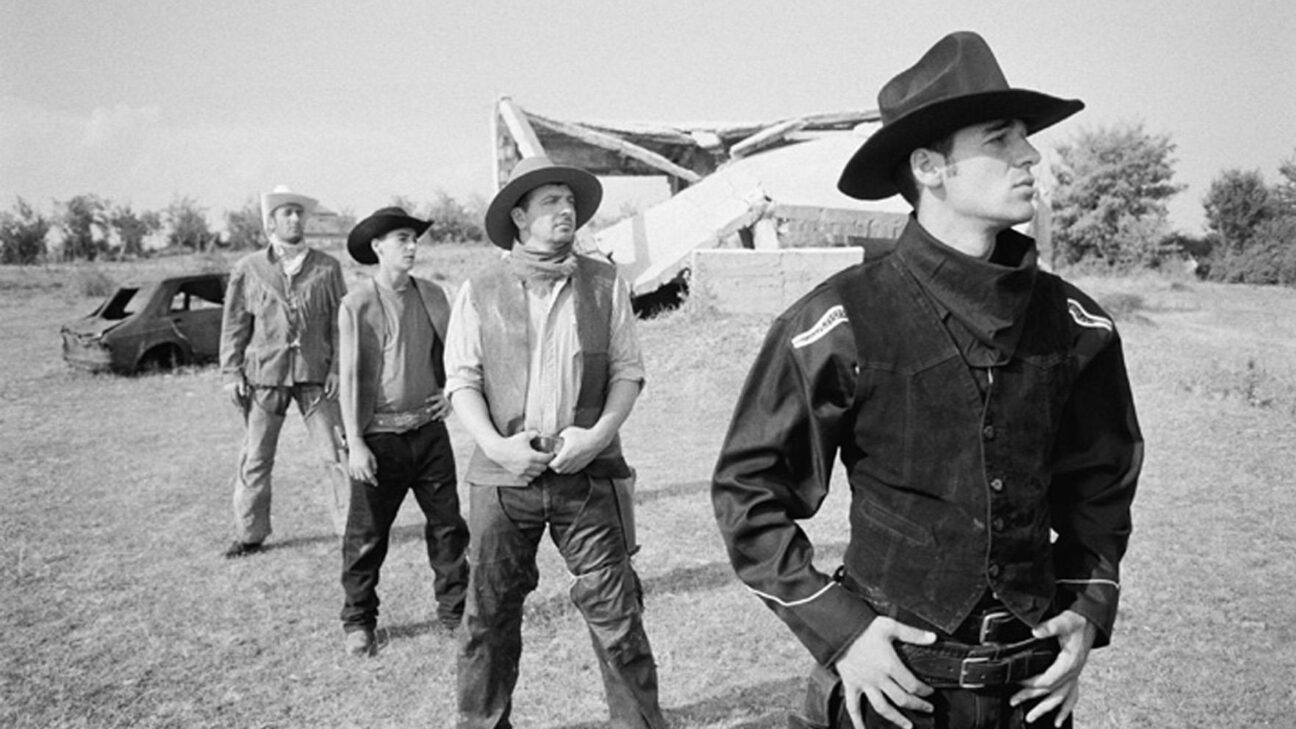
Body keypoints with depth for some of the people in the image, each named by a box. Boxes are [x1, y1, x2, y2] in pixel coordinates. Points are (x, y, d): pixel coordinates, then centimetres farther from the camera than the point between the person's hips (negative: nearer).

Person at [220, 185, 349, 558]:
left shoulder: (327, 268, 5)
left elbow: (339, 320, 6)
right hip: (263, 373, 0)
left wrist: (337, 367, -2)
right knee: (255, 459, 7)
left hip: (314, 373, 0)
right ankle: (249, 534, 20)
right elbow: (234, 324, 7)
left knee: (334, 453, 1)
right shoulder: (248, 269, 5)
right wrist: (231, 373, 1)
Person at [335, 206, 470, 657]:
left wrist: (451, 391, 4)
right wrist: (355, 444, -12)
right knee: (367, 535, 6)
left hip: (430, 429, 4)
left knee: (448, 525, 10)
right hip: (380, 437, -4)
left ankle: (455, 611, 25)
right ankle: (358, 623, 23)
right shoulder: (357, 305, -9)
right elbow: (348, 377, -10)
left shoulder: (431, 295, 5)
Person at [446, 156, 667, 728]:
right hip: (502, 476, 0)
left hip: (586, 473, 0)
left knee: (614, 610, 3)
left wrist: (598, 434, -10)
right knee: (489, 612, 11)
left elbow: (628, 371, 5)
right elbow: (462, 381, 2)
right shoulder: (479, 294, 3)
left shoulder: (604, 284, 5)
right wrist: (497, 445, -12)